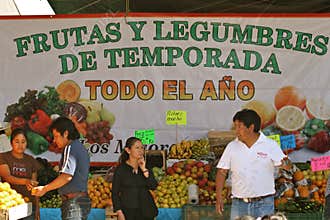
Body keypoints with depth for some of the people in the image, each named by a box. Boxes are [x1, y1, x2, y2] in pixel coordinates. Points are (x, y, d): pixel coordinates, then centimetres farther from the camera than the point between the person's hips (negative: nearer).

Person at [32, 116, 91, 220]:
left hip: (73, 201, -10)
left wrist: (45, 188, -17)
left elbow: (67, 176, -23)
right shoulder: (80, 147, 19)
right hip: (83, 199, 10)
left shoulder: (70, 148, -12)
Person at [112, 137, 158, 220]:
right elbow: (115, 193, -1)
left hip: (145, 211, 3)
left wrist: (144, 170, -11)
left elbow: (153, 186, -3)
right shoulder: (121, 169, -1)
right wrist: (119, 212, -9)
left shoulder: (146, 167, 9)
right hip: (128, 211, -3)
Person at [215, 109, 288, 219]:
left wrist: (285, 164, -31)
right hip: (239, 204, 2)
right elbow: (222, 172, 7)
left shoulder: (270, 145, -2)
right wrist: (219, 196, -3)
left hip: (264, 203, -2)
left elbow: (284, 165, -7)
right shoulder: (232, 147, 4)